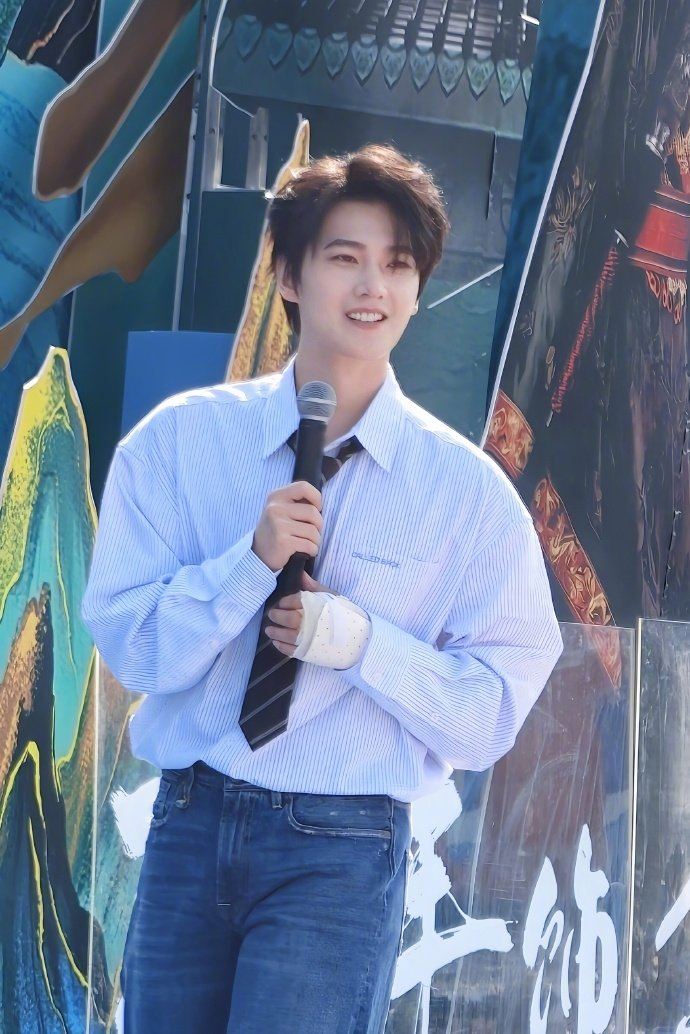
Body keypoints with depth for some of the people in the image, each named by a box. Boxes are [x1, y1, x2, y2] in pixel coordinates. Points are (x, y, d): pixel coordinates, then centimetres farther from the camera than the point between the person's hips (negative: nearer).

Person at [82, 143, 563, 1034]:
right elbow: (131, 644, -4)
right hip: (190, 826, 2)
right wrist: (252, 559, -19)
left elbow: (493, 713, -2)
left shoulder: (467, 490, -1)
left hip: (342, 851, -2)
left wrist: (361, 640, -17)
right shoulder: (181, 440, 2)